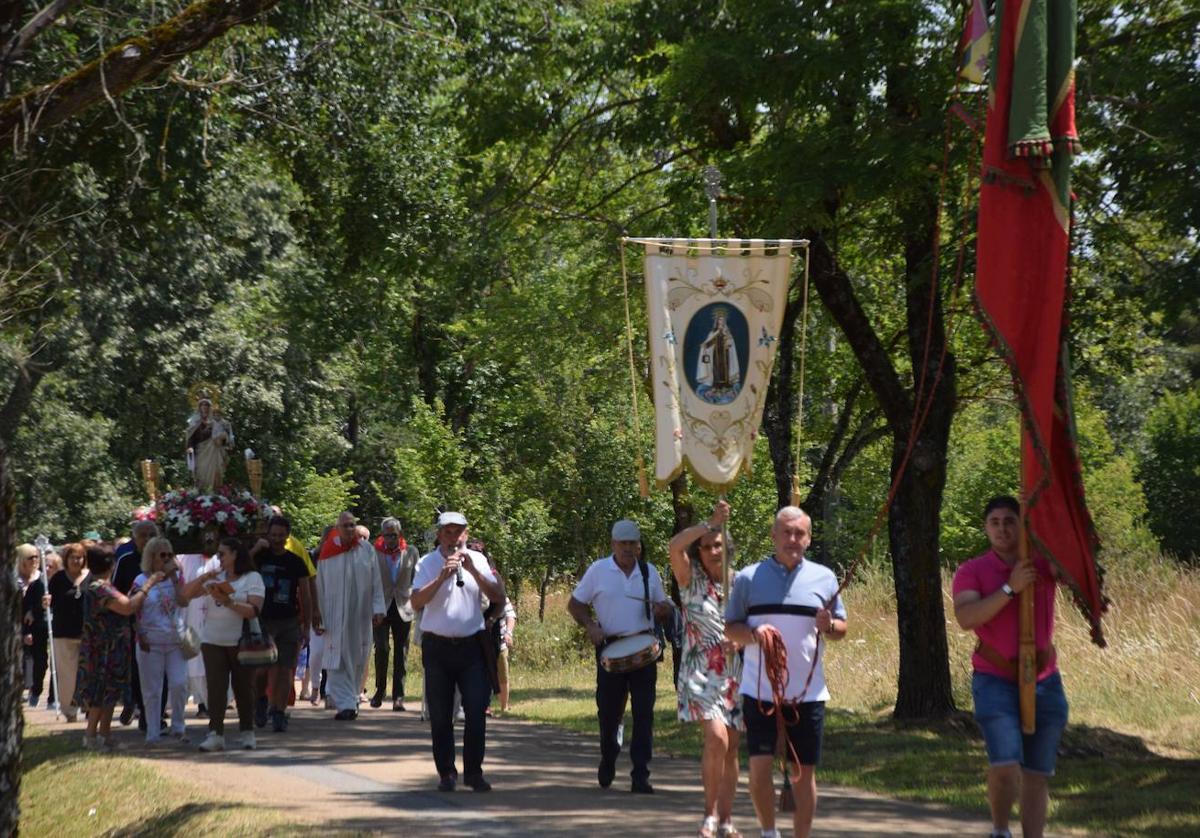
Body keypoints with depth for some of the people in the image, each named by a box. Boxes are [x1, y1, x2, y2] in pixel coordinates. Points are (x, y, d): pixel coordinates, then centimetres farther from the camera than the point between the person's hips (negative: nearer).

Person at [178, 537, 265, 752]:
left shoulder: (252, 578, -1)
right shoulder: (215, 578, 12)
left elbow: (254, 611, -13)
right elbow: (185, 594, 10)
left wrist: (230, 603, -23)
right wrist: (202, 579, -5)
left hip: (241, 643, -3)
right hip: (213, 641, 3)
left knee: (243, 687, 4)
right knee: (215, 687, -5)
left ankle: (247, 732, 15)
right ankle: (215, 734, -7)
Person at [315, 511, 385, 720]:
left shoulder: (366, 549, 1)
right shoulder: (328, 552, -1)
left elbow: (376, 581, 3)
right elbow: (320, 585, 3)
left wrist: (378, 608, -3)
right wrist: (318, 614, 1)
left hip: (361, 613, 2)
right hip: (335, 614, -2)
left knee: (358, 658, 9)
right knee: (339, 658, -8)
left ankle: (352, 698, 25)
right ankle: (346, 704, -12)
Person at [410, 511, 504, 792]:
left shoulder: (477, 560, 6)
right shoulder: (428, 563, 0)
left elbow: (498, 597, -2)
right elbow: (416, 601, -11)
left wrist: (473, 570, -13)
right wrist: (443, 576, -21)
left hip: (471, 645, 1)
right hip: (437, 646, -1)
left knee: (476, 711, -4)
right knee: (440, 716, 4)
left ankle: (473, 771, 5)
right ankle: (446, 773, 14)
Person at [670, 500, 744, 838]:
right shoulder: (692, 581, -1)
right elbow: (675, 546, -19)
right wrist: (711, 522, -23)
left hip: (735, 674, 4)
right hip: (701, 673, -4)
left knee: (731, 748, 5)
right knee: (717, 738, -21)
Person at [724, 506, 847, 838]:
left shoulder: (824, 578, 7)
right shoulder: (749, 577, 3)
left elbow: (841, 628, 13)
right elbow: (730, 627, 6)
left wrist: (828, 626, -10)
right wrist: (753, 633, -15)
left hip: (807, 692, 1)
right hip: (760, 690, -1)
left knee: (804, 771, 4)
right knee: (759, 765, -6)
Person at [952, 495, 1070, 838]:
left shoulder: (1043, 564, 5)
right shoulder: (971, 571, -2)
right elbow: (965, 618, -17)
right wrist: (1010, 588, -24)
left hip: (1044, 683, 3)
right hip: (996, 681, -3)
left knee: (1036, 774, 5)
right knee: (1005, 767, -16)